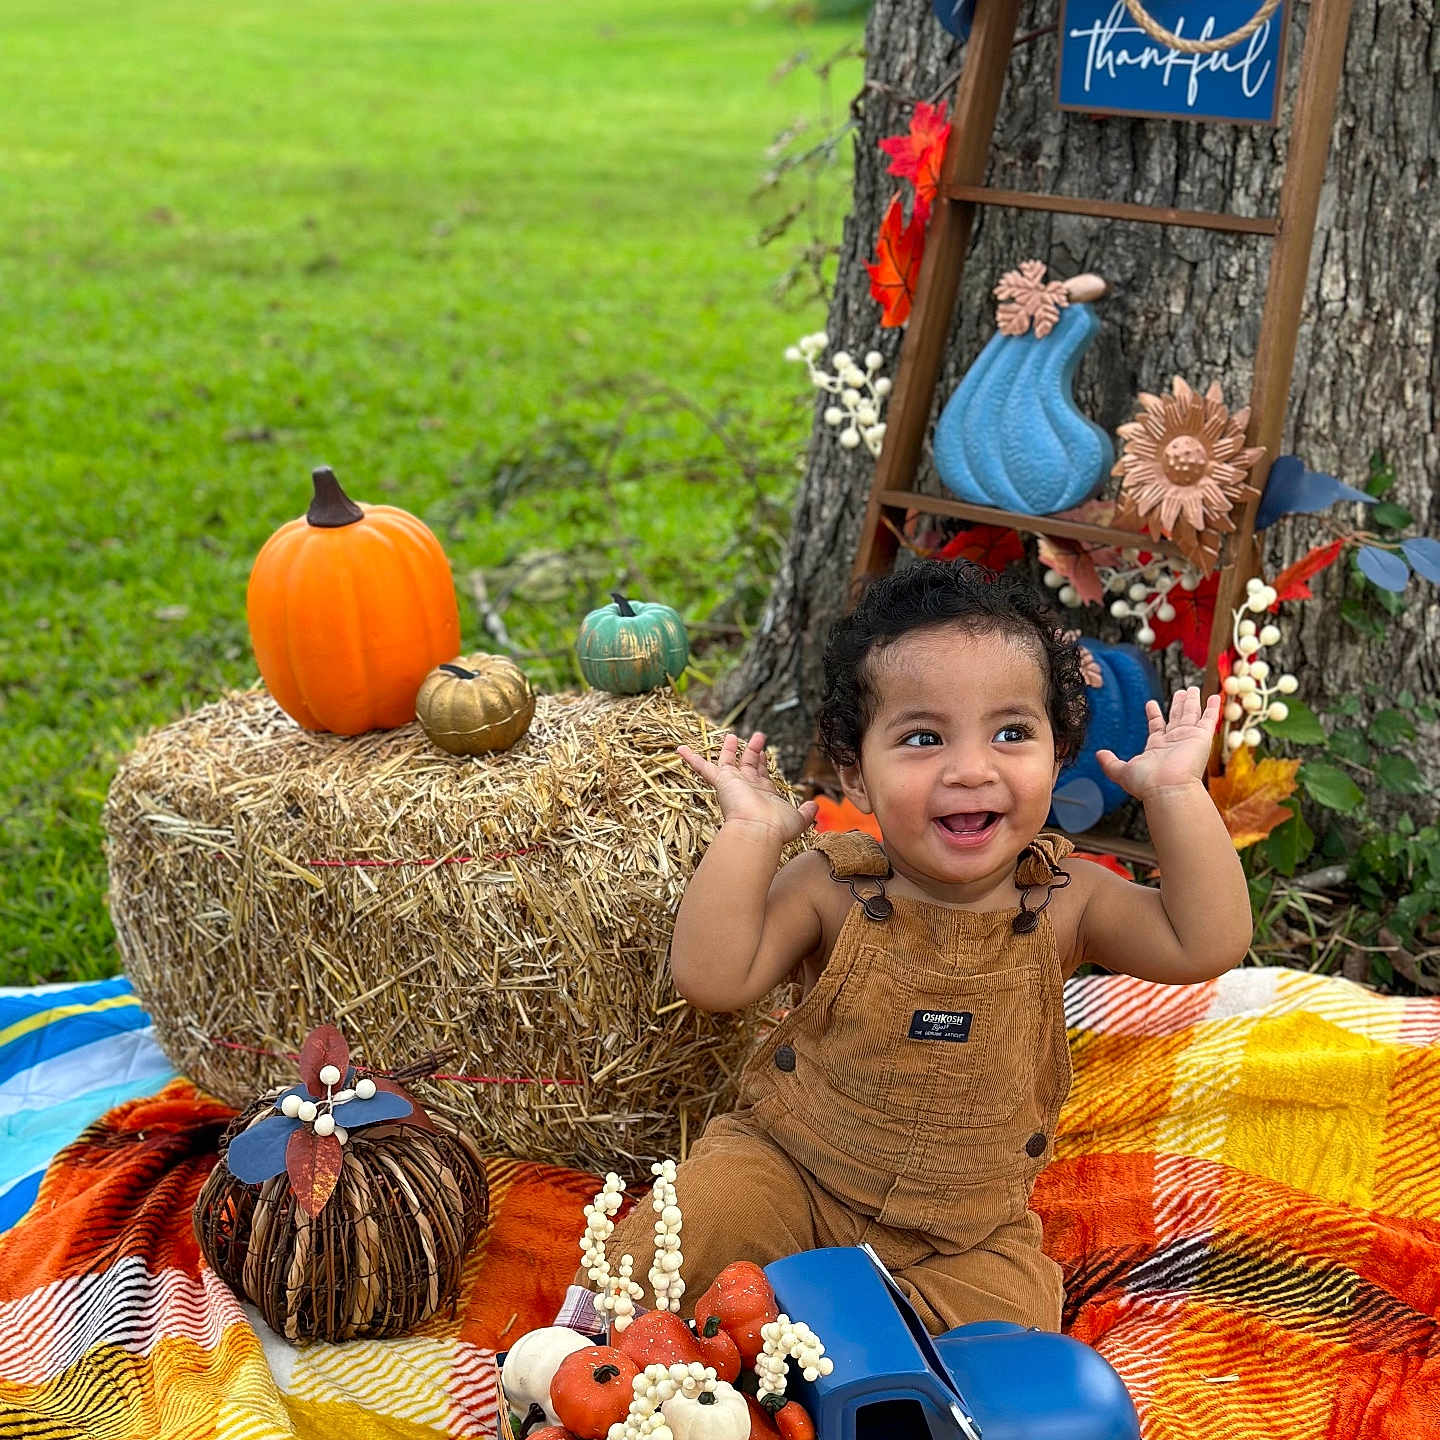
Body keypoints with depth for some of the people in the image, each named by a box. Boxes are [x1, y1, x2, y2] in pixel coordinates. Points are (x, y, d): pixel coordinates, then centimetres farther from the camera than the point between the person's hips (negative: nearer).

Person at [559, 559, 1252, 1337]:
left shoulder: (1060, 899, -7)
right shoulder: (833, 886, -10)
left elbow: (1206, 944, -16)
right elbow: (712, 978, -20)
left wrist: (1177, 795, -21)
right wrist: (749, 833, -23)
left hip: (966, 1229, 1)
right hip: (791, 1172, -1)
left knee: (1008, 1315, -23)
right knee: (703, 1209, -25)